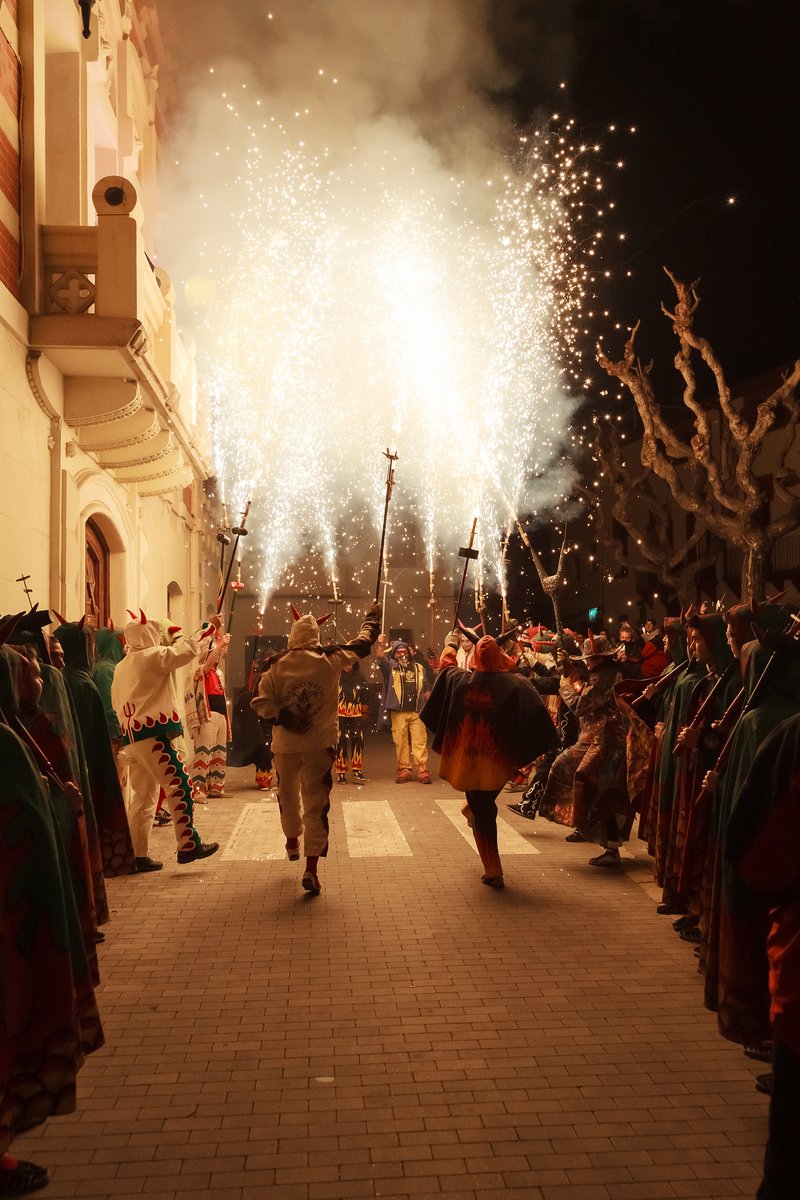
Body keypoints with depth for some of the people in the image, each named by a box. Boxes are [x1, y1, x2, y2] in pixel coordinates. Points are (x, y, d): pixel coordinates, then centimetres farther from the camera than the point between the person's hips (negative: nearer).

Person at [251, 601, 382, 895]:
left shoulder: (276, 665, -4)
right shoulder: (330, 660, -7)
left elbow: (261, 702, -12)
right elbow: (362, 644, 9)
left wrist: (282, 716, -7)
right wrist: (373, 618, 24)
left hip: (284, 745, 2)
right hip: (319, 744, -2)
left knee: (288, 796, 24)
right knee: (316, 805, 1)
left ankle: (292, 843, 47)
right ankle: (311, 869, -4)